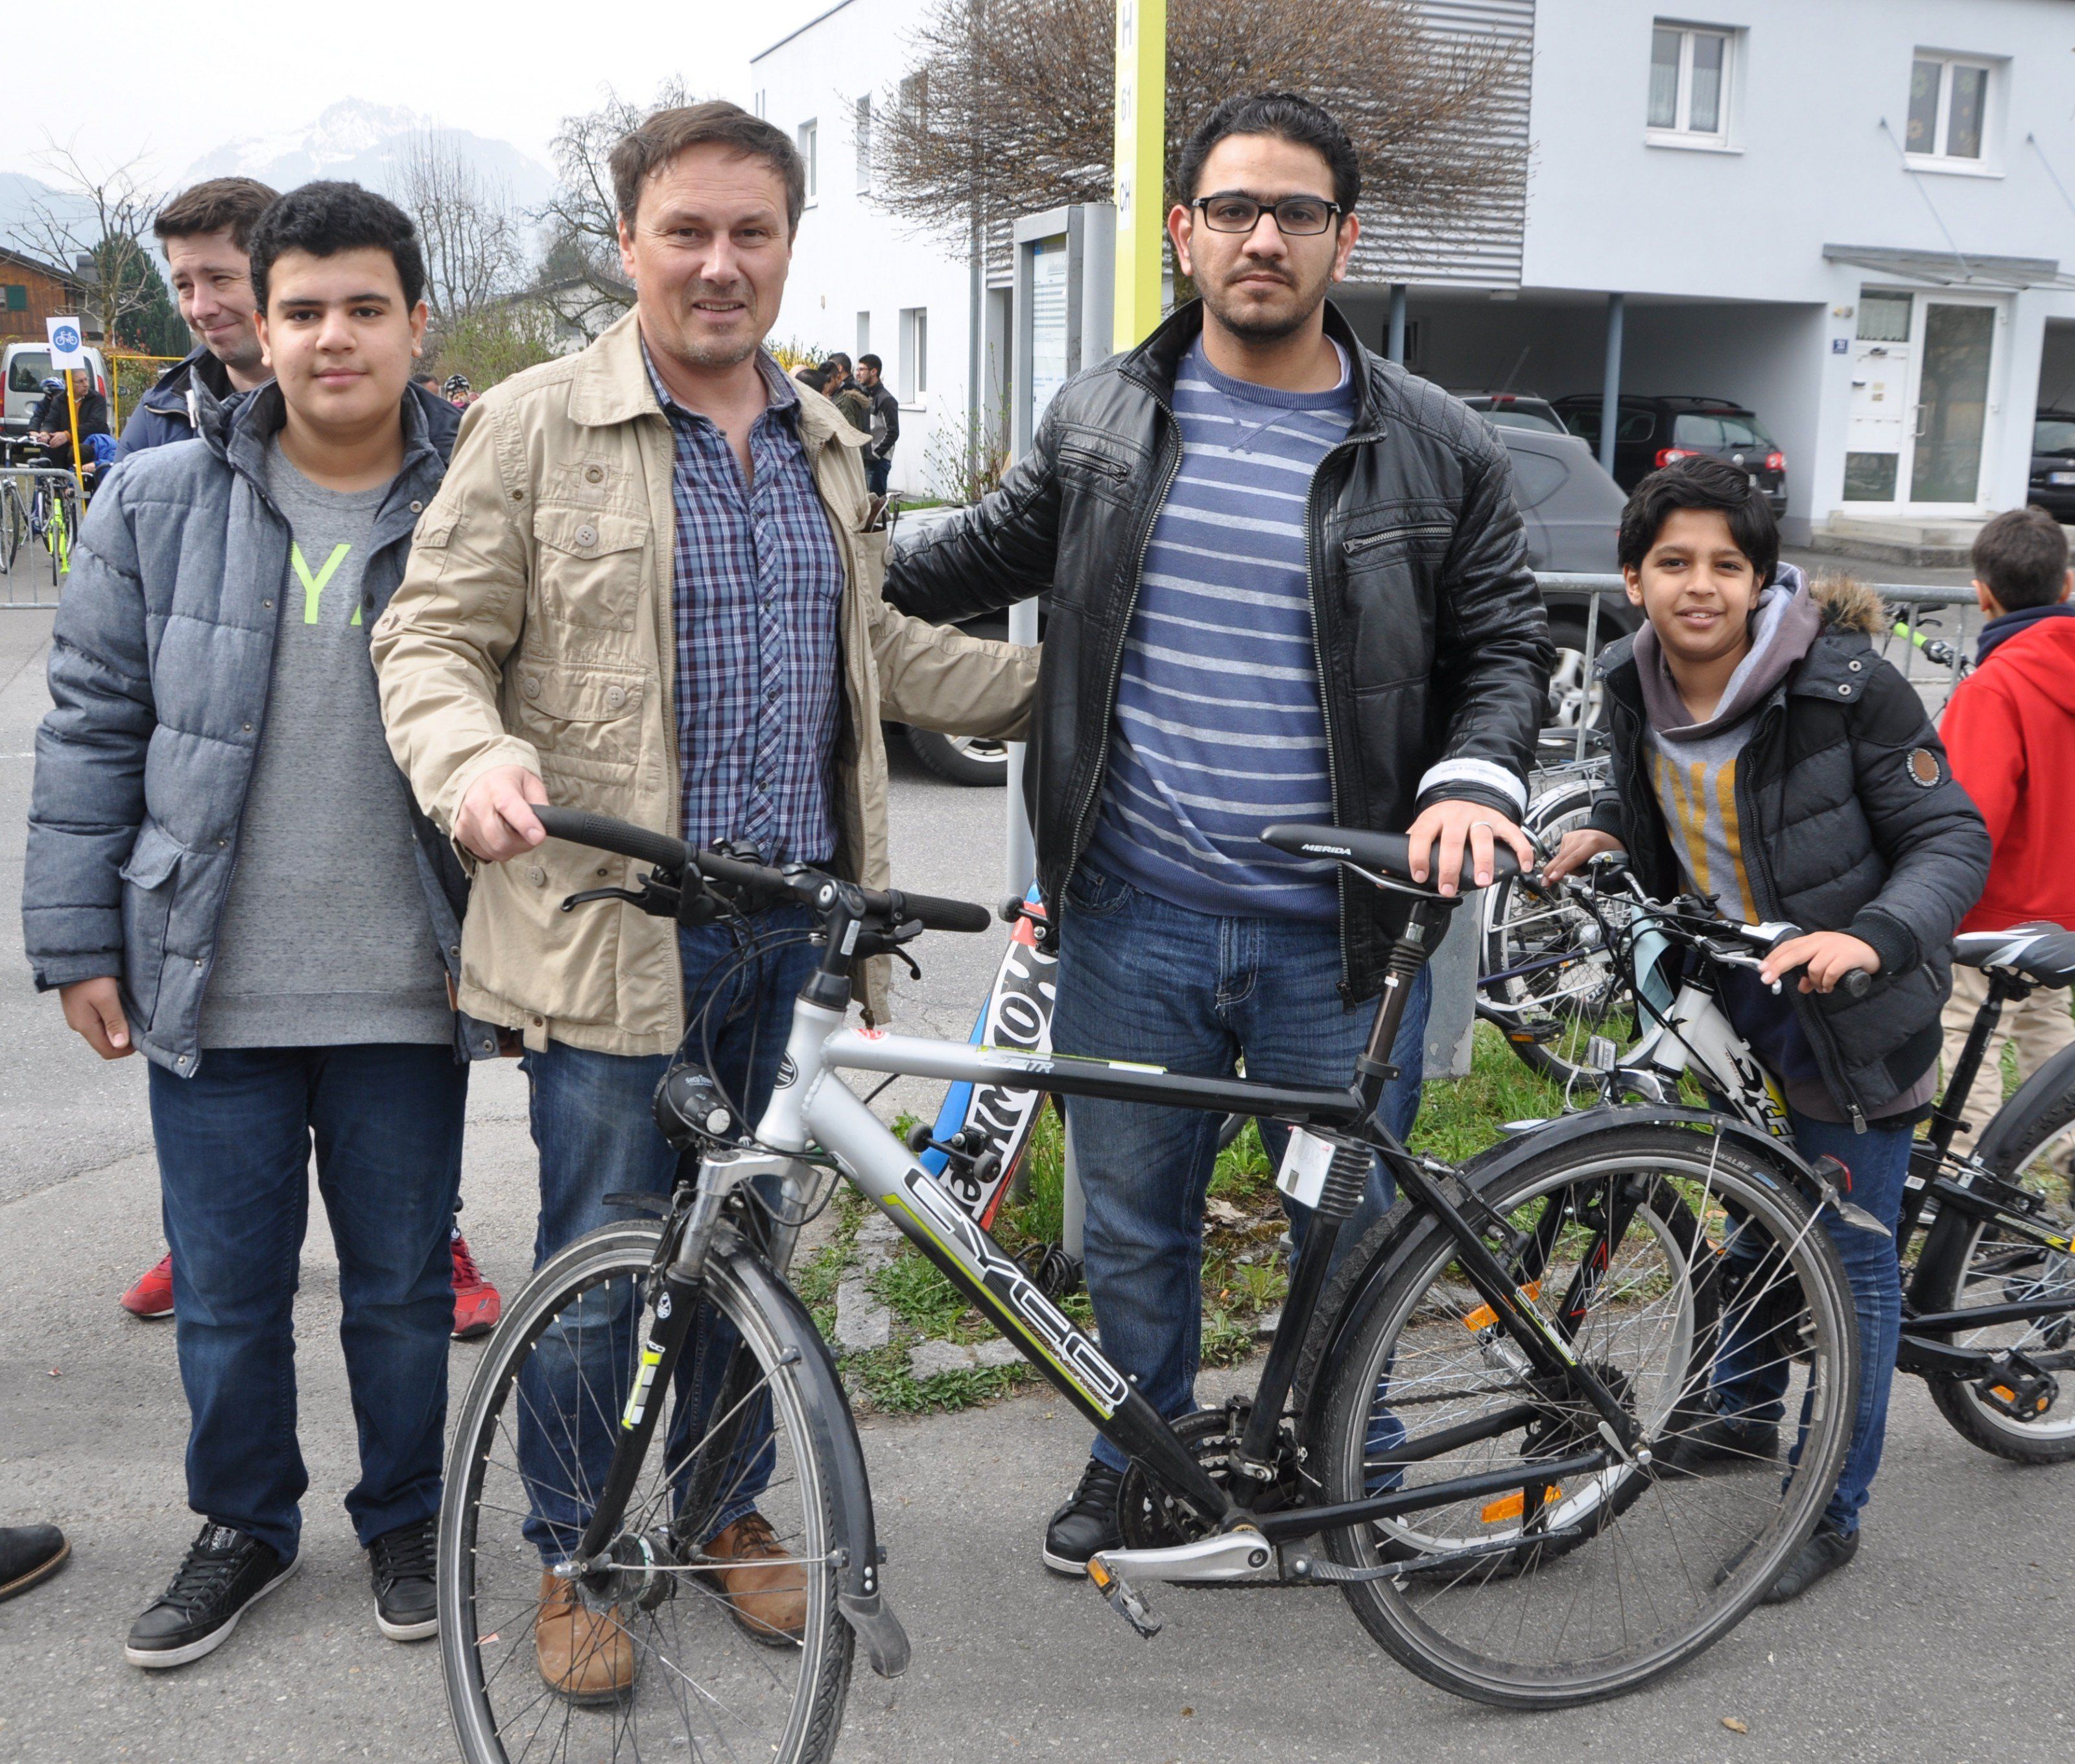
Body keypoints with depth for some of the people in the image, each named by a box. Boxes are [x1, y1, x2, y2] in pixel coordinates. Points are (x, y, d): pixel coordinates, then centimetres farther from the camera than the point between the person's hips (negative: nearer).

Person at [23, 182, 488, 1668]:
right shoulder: (160, 506, 1)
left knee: (403, 1283, 13)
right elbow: (93, 731, 6)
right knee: (226, 1286, 13)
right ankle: (245, 1526, 36)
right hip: (209, 989, 2)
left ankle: (405, 1523, 35)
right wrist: (79, 941, 3)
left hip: (404, 995, -1)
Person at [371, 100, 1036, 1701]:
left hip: (797, 927, 5)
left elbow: (876, 651, 24)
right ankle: (577, 1556, 26)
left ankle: (727, 1507, 36)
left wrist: (1056, 679, 18)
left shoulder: (826, 444, 15)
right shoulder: (535, 424, -4)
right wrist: (474, 763, -25)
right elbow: (429, 641, -5)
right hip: (618, 925, -5)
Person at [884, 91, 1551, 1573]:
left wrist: (1473, 780, -14)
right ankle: (1139, 1459, 39)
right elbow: (994, 553, 19)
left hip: (1343, 935, -1)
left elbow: (1506, 644, 4)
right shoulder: (1102, 418, 5)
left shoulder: (1440, 451, 0)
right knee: (1134, 1224, 16)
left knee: (1350, 1227, 13)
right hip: (1136, 918, 2)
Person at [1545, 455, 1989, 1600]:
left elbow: (1953, 840, -19)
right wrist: (1604, 837, -9)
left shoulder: (1846, 683, -23)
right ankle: (1744, 1417, 46)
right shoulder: (1636, 688, -5)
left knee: (1852, 1260, 4)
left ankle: (1833, 1509, 18)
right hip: (1727, 1000, 6)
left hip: (1846, 1010, -6)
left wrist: (1872, 938, -36)